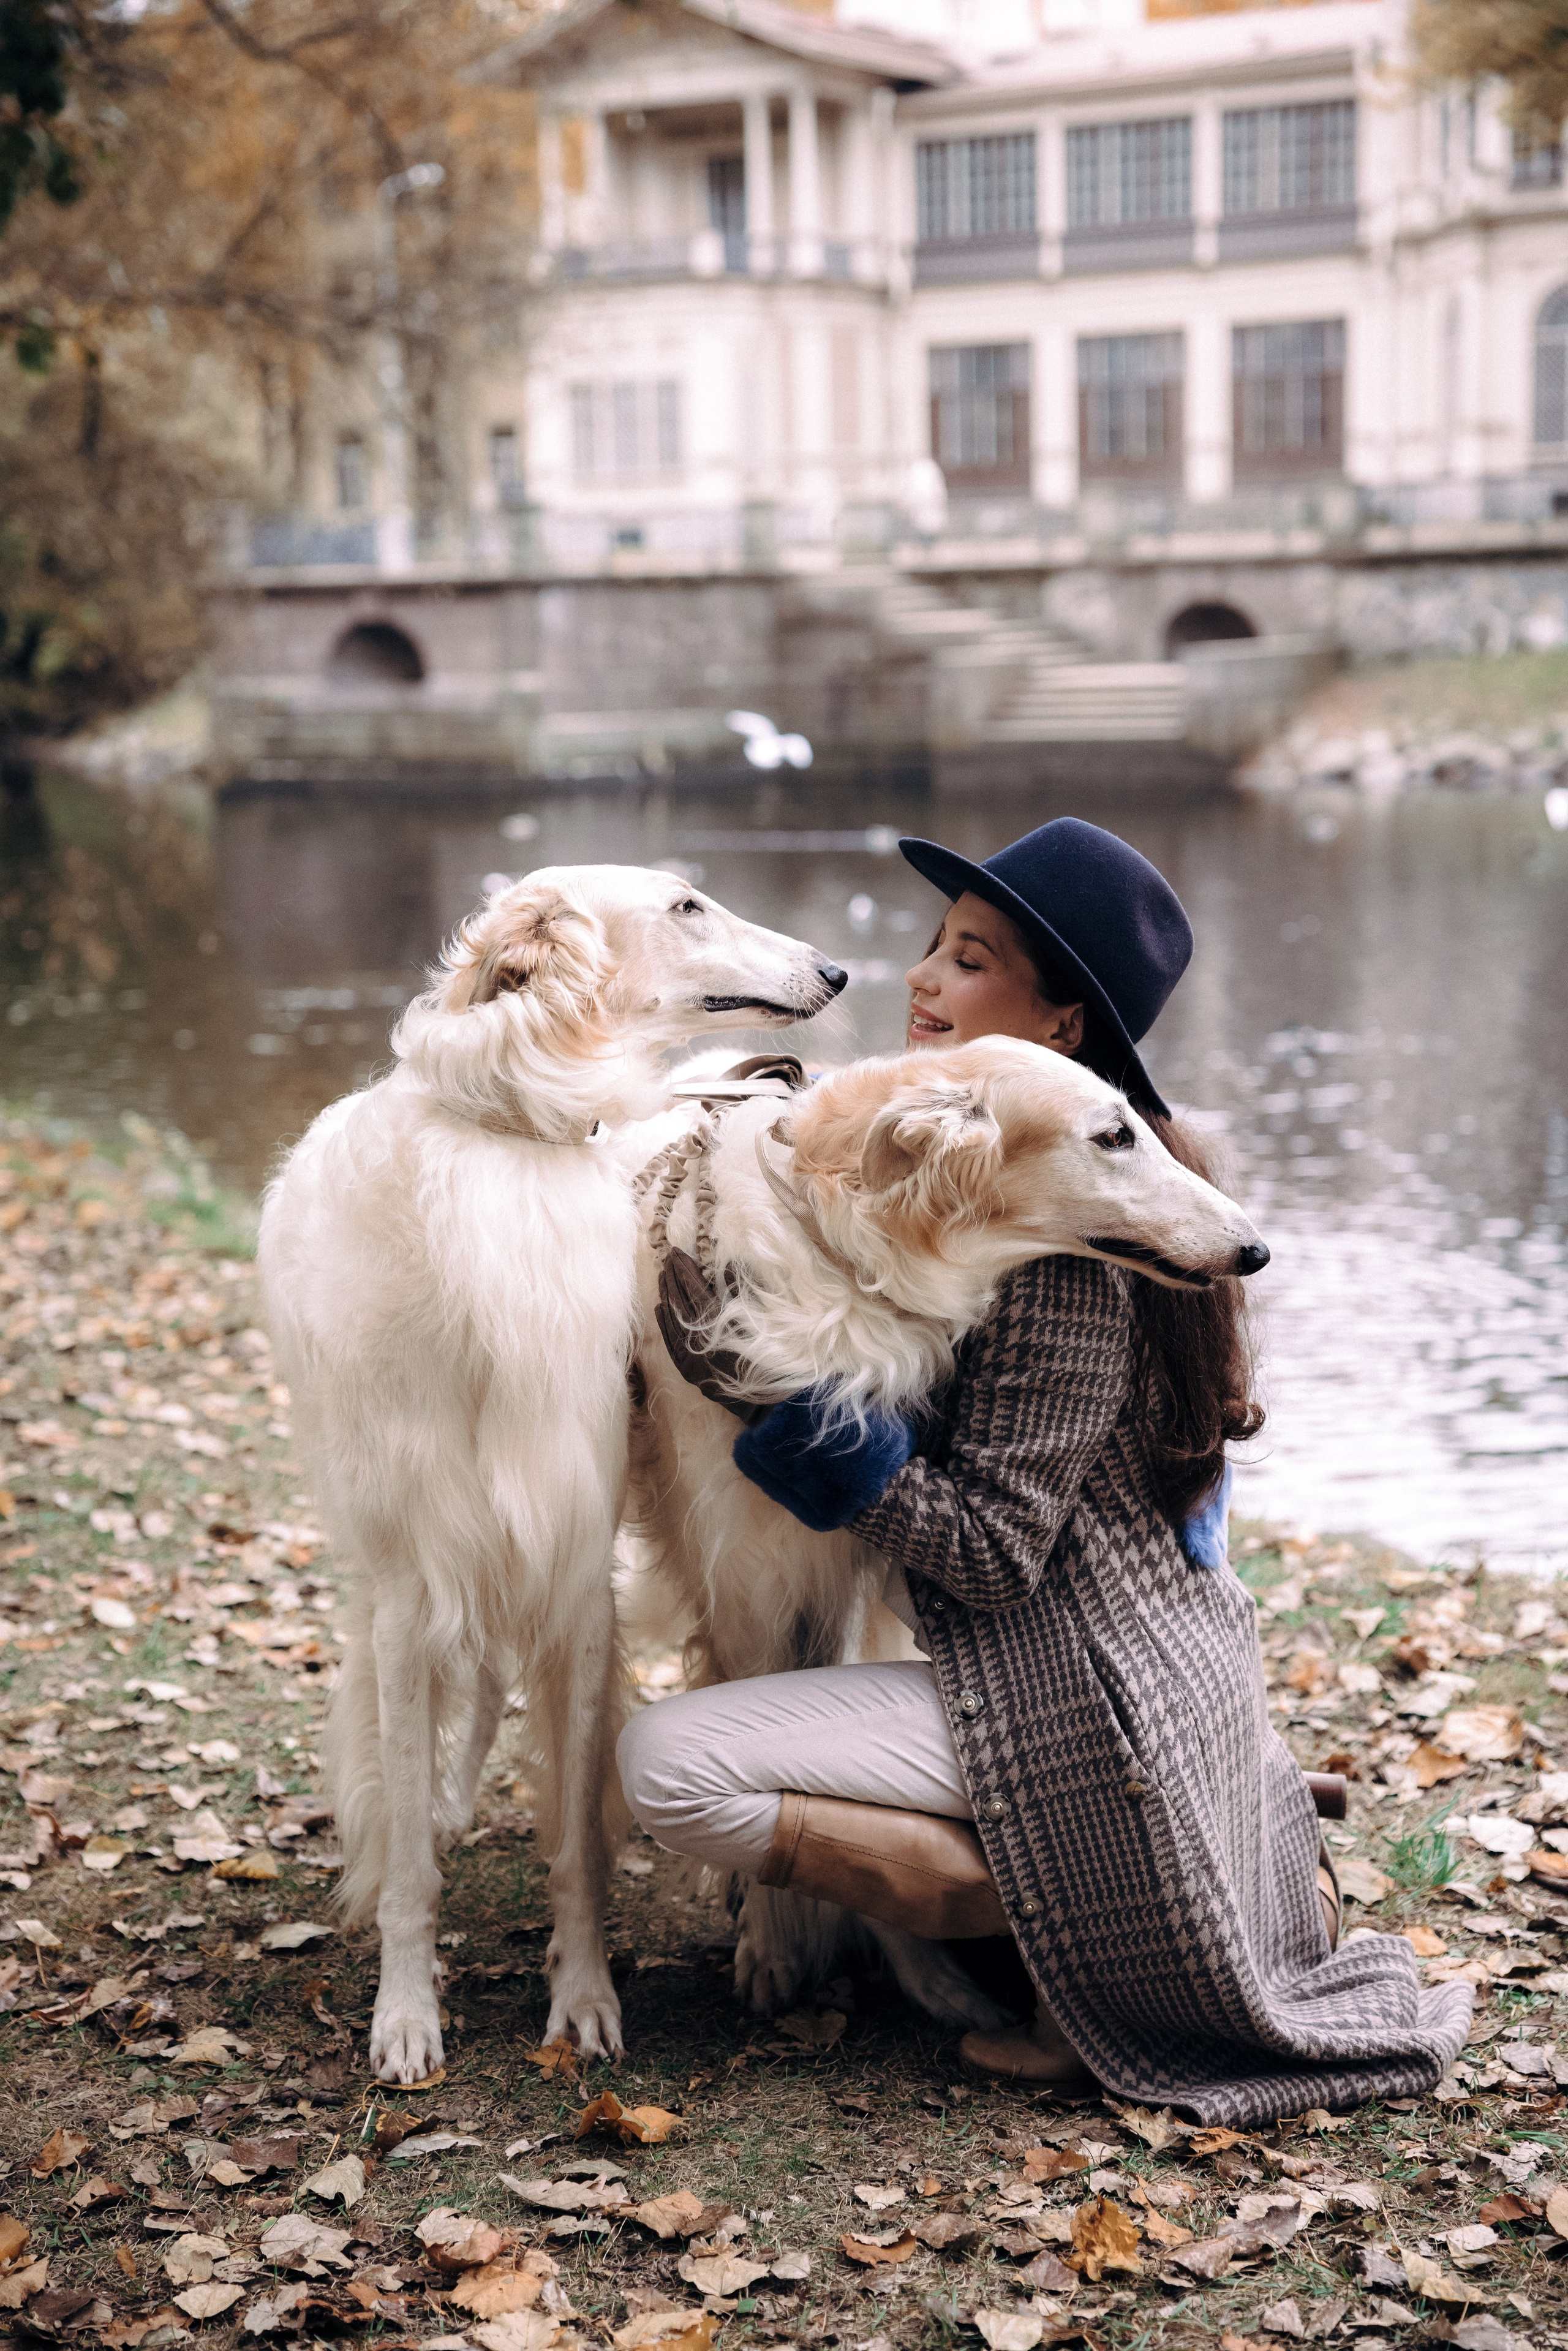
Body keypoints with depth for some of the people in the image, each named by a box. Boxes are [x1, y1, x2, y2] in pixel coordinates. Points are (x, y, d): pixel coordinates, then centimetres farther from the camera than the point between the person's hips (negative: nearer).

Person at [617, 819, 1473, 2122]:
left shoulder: (1059, 1233, -23)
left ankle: (1053, 1920, -8)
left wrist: (827, 1437, -26)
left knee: (670, 1763, -15)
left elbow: (996, 1548, -22)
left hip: (1077, 1694, -10)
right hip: (1171, 1648, 10)